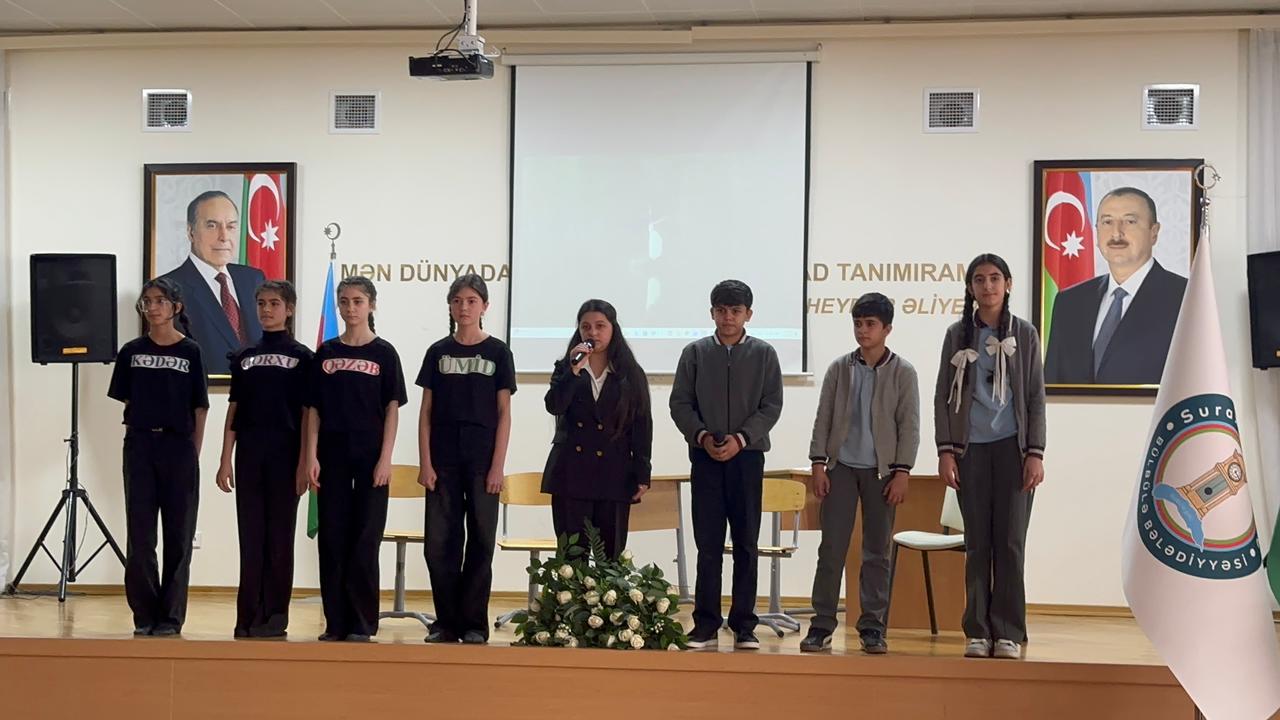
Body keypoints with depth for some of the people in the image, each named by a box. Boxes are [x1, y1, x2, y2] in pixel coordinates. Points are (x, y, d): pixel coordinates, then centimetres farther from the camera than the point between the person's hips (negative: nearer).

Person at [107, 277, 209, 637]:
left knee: (178, 535, 3)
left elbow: (199, 408, 1)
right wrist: (136, 439, 0)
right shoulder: (132, 351, 6)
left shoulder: (190, 352, 0)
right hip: (139, 446, 2)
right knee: (140, 535, 3)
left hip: (178, 446, -2)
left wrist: (194, 455, -3)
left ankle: (171, 616, 12)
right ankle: (145, 614, 13)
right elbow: (127, 403, 9)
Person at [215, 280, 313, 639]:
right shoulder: (244, 357, 12)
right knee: (250, 536, 4)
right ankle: (248, 616, 9)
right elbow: (234, 411, 11)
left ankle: (275, 616, 8)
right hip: (249, 454, 3)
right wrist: (226, 460, 5)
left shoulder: (302, 357, 2)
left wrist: (305, 463, -8)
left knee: (279, 536, 2)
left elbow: (308, 414, -2)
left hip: (285, 455, -3)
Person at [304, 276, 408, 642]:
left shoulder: (383, 353, 1)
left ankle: (362, 623, 7)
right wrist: (312, 457, -1)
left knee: (365, 539, 0)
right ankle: (335, 623, 11)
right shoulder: (326, 353, 7)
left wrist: (385, 459, -9)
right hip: (332, 457, 2)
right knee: (332, 539, 4)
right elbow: (313, 409, 7)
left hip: (370, 458, -2)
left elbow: (392, 409, -1)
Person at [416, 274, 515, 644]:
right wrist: (425, 462, -2)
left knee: (481, 542, 3)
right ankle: (446, 622, 12)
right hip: (443, 461, 2)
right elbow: (426, 411, 6)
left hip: (482, 461, -1)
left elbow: (503, 413, 0)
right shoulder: (438, 352, 7)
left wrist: (498, 465, -7)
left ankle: (474, 624, 11)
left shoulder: (498, 352, 2)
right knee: (439, 542, 1)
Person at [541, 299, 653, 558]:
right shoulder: (565, 368, 11)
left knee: (611, 557, 1)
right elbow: (554, 406, -7)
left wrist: (642, 474, -1)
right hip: (571, 473, 0)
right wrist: (574, 371, -17)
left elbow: (642, 426, 5)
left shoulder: (631, 374, 8)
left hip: (614, 476, 0)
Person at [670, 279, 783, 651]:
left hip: (747, 456, 0)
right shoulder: (695, 353, 6)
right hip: (705, 456, 0)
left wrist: (740, 438, -12)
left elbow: (772, 406, 0)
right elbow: (680, 403, 4)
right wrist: (701, 436, -11)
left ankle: (744, 626, 9)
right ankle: (706, 626, 7)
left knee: (745, 544, 3)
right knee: (708, 544, 2)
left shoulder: (763, 354, 4)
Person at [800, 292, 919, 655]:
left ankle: (872, 628, 10)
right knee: (831, 548, 0)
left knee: (877, 553, 4)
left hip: (881, 471, -1)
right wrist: (818, 463, -1)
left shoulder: (903, 372, 1)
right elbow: (823, 418, 6)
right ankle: (822, 625, 4)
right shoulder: (839, 368, 5)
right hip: (842, 466, 1)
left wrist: (902, 471, -8)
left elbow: (909, 424, -1)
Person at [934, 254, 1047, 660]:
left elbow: (1036, 397, 4)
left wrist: (1035, 454, -3)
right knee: (977, 543, 2)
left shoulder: (1024, 335, 5)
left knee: (1010, 542, -2)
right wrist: (945, 450, -2)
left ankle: (1008, 633, 4)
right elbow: (943, 396, 6)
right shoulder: (958, 335, 6)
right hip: (971, 449, 1)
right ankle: (977, 632, 7)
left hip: (1012, 448, -1)